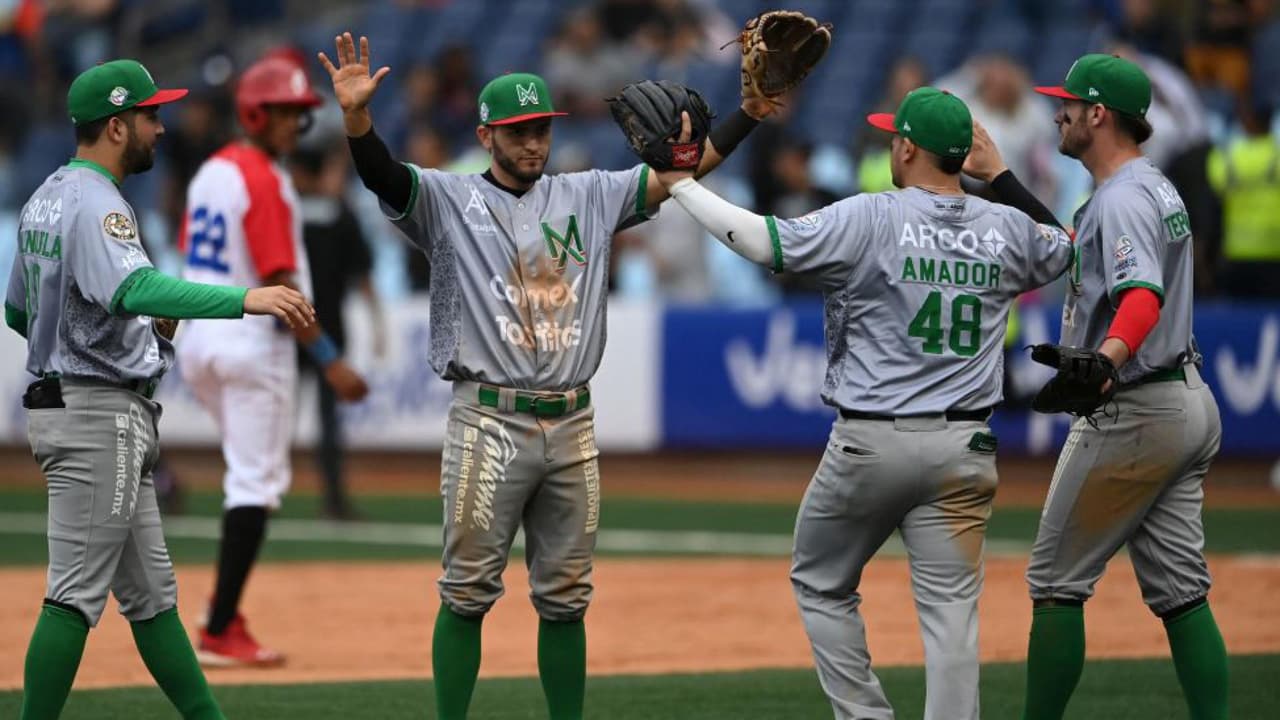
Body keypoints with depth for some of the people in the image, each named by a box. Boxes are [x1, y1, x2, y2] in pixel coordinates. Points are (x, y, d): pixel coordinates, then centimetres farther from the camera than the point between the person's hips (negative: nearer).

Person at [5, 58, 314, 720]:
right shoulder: (94, 204, -17)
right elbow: (135, 286, -37)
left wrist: (137, 321, 20)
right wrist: (244, 299, -46)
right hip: (100, 413, -10)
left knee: (150, 592, 13)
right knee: (77, 593, -8)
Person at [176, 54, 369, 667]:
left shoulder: (209, 173, 11)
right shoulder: (266, 183, -16)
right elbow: (279, 284, -21)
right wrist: (330, 361, -20)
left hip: (196, 340, 9)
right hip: (251, 342, -9)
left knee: (250, 472, 22)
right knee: (257, 483, -4)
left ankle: (225, 608, 15)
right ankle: (219, 634, -6)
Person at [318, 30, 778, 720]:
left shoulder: (588, 196, 11)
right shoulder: (448, 200, 1)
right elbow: (380, 174, -16)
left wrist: (751, 109, -8)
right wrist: (356, 116, -37)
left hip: (571, 426, 4)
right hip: (489, 423, -4)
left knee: (564, 598, 9)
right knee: (468, 593, -3)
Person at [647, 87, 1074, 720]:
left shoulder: (870, 219, -11)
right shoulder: (1006, 229, 4)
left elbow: (762, 241, -15)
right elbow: (1068, 251, 25)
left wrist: (680, 185, -5)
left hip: (870, 445, -3)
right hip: (965, 448, 4)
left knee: (821, 584, 16)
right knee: (950, 607, 2)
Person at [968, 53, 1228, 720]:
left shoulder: (1124, 197, -17)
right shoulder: (1157, 188, 15)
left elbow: (1143, 294, -35)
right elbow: (1073, 249, 30)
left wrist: (1106, 359, -54)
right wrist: (1000, 181, 30)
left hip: (1132, 414, -10)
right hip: (1188, 402, 10)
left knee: (1056, 581, -1)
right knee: (1180, 590, 7)